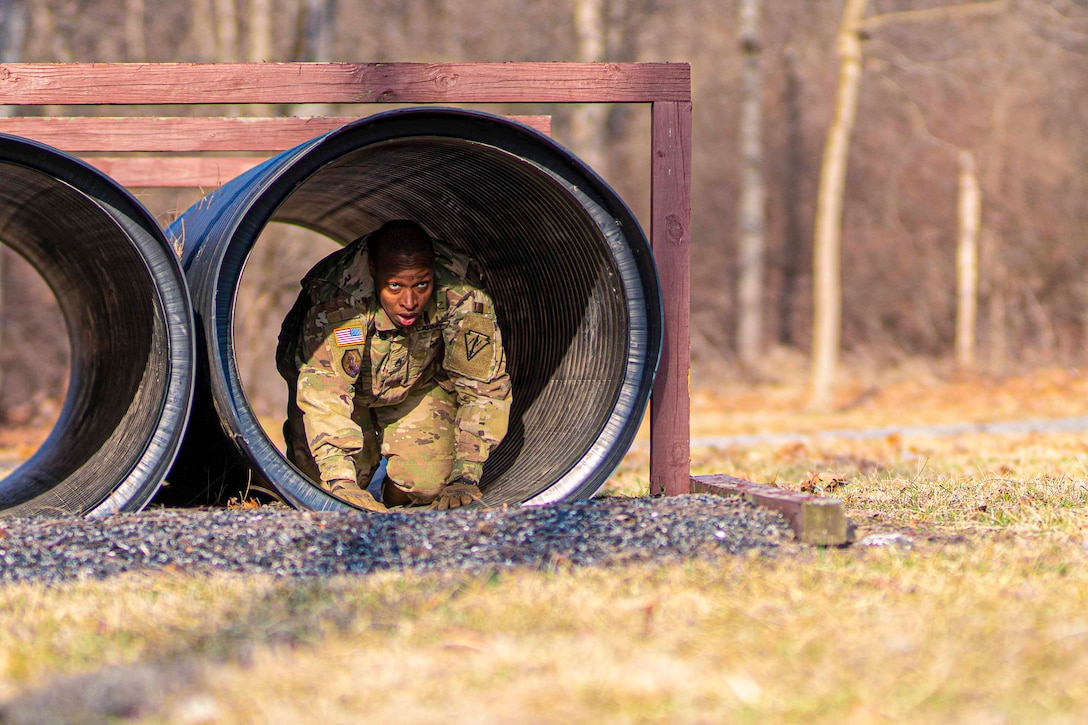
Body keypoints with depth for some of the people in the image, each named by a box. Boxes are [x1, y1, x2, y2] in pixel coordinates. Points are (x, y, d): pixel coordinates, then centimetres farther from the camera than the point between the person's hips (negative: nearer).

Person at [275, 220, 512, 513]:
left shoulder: (462, 297, -33)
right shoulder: (337, 299, -39)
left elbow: (483, 388, -24)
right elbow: (322, 392, -42)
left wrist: (466, 478, -31)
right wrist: (342, 482, -52)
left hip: (419, 387, 1)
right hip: (351, 387, -1)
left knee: (428, 485, -18)